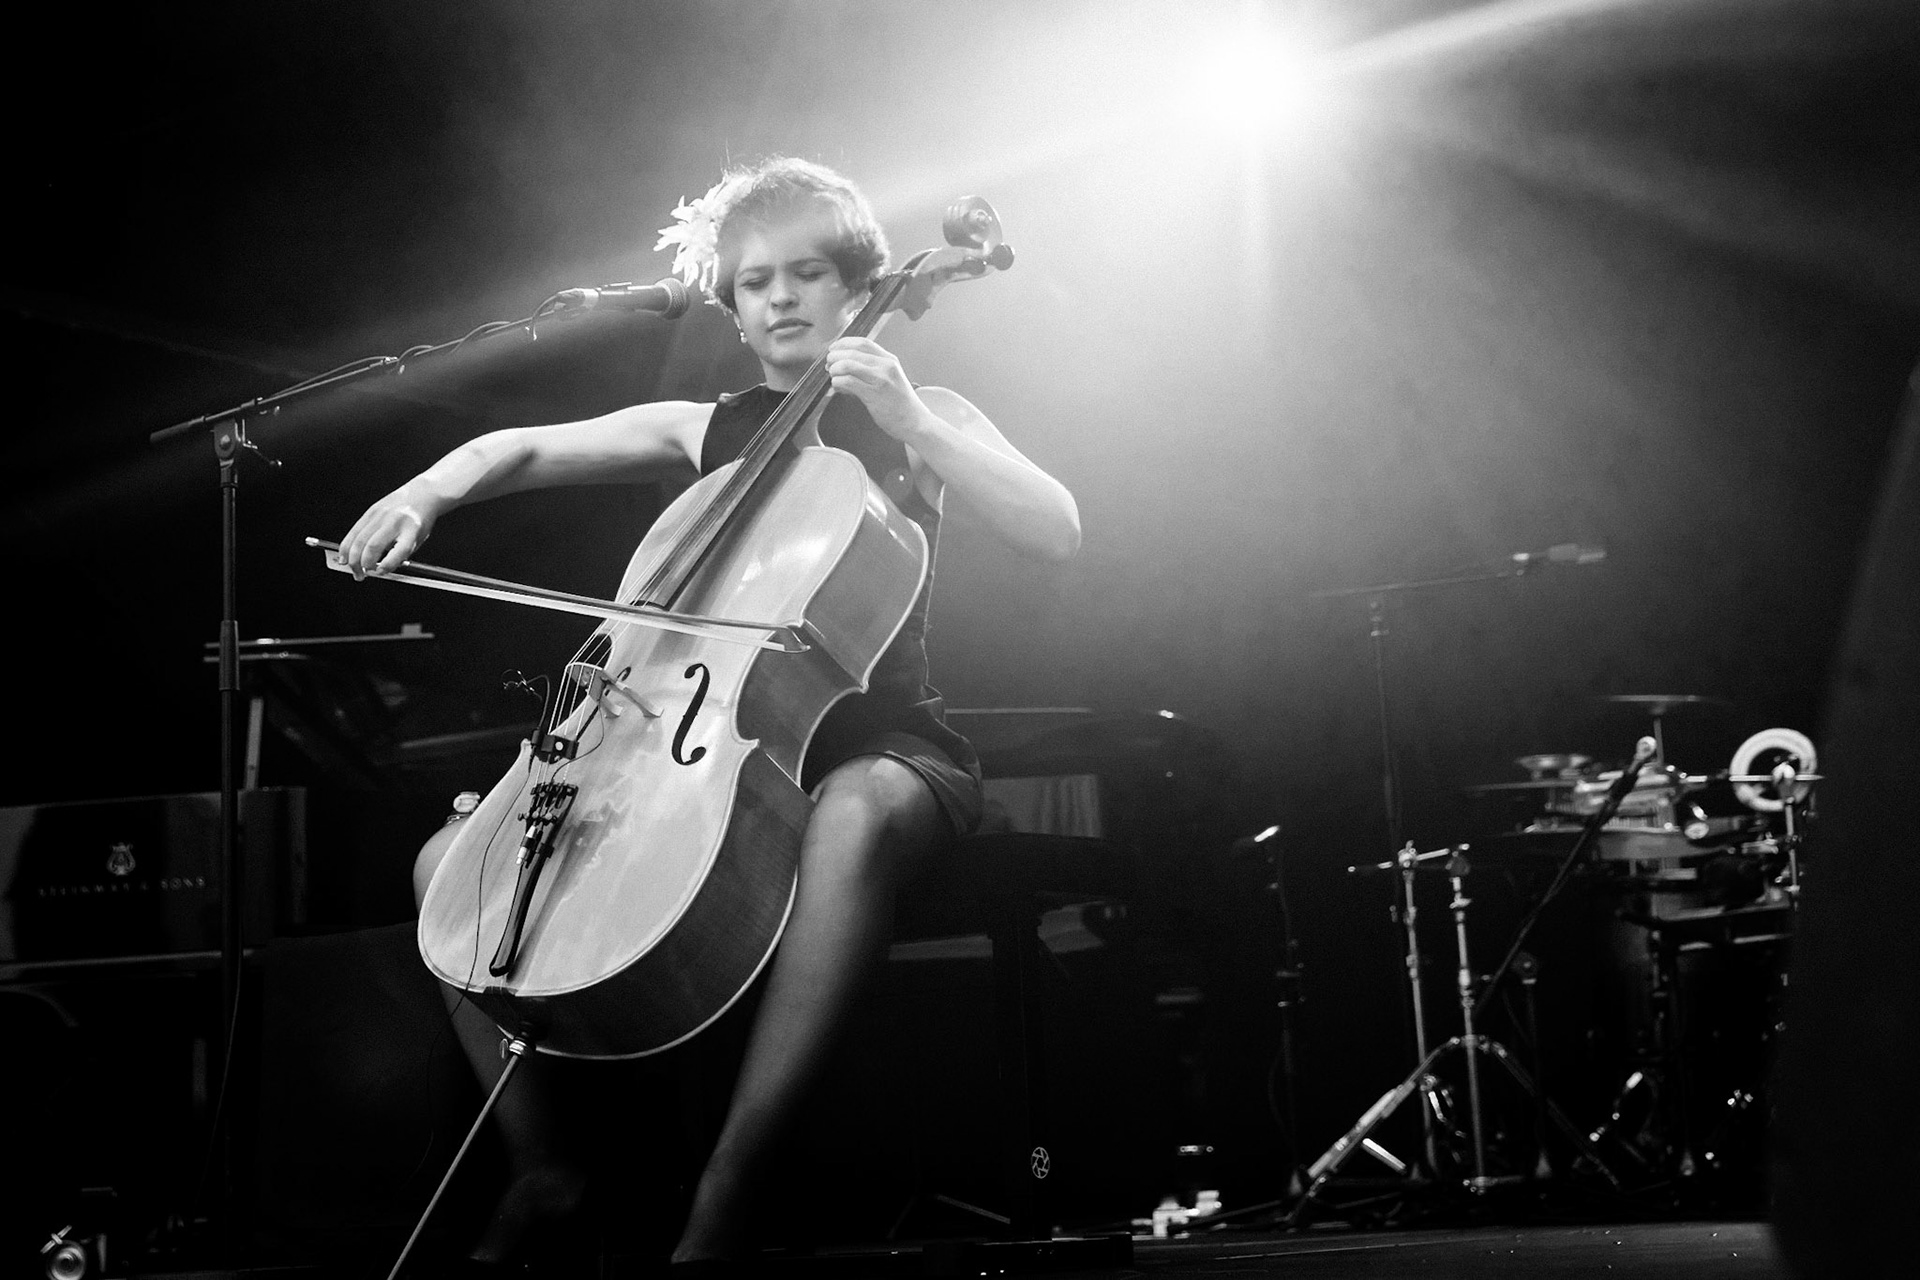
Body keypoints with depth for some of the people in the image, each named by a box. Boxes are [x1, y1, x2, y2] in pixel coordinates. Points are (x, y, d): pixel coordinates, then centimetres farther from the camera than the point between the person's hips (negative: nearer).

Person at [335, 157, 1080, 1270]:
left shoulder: (921, 418, 6)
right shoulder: (704, 430, 16)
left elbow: (1057, 533, -10)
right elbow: (523, 449, 13)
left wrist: (908, 422, -18)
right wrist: (433, 488, -9)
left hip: (874, 739, -5)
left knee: (852, 822, -43)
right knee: (449, 863, -8)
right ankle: (539, 1164, -1)